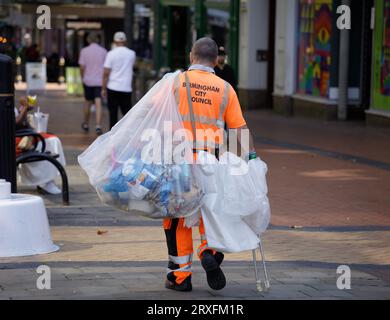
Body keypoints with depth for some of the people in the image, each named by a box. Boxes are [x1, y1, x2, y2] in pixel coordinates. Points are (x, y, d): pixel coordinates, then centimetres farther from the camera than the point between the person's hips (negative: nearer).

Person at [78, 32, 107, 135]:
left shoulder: (84, 51, -3)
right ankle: (98, 126, -20)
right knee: (98, 104, -6)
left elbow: (82, 67, -4)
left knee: (87, 102, 17)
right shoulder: (103, 51, -1)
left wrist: (83, 78, 12)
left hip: (88, 80, 1)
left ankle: (86, 125, 31)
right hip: (100, 81, -1)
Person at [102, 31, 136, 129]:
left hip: (112, 88, -2)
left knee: (113, 114, 5)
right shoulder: (132, 54, 2)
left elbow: (106, 73, -8)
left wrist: (104, 88, -1)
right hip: (126, 88, 2)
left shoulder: (111, 54, -7)